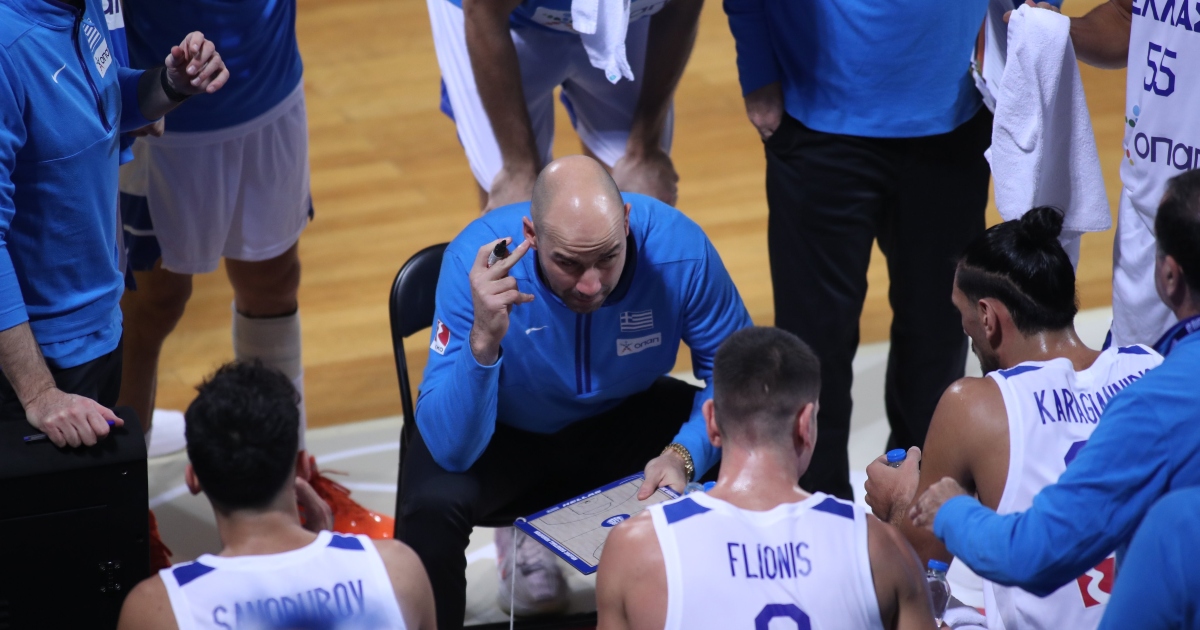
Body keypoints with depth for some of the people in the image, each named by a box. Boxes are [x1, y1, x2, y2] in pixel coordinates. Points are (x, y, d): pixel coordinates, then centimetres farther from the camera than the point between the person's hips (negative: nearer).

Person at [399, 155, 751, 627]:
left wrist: (685, 454, -31)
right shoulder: (476, 261, -32)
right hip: (503, 434, -2)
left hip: (623, 417, 2)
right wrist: (484, 341, -51)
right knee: (433, 504, -32)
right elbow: (451, 449, -35)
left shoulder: (679, 247, -28)